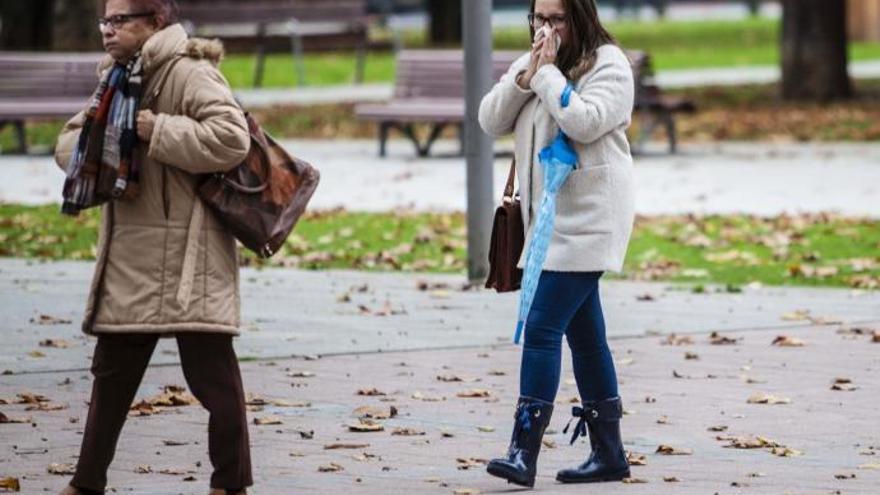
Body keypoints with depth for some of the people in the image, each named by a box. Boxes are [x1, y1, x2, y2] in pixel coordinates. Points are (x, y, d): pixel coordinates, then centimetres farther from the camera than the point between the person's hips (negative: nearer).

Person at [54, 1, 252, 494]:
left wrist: (157, 133, -22)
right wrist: (94, 140, -4)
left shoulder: (188, 73, -13)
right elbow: (68, 145, 19)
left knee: (211, 369, -5)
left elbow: (231, 138, -25)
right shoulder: (118, 81, 16)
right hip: (129, 254, 9)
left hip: (188, 252, -9)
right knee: (113, 369, 15)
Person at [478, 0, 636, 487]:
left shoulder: (609, 65, -8)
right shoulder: (530, 63, 14)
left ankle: (524, 453, -17)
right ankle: (608, 452, 19)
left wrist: (548, 73, -16)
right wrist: (527, 76, -7)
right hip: (549, 217, 8)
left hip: (587, 218, -8)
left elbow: (584, 122, -23)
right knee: (583, 333, 12)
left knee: (543, 326, -15)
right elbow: (492, 121, 5)